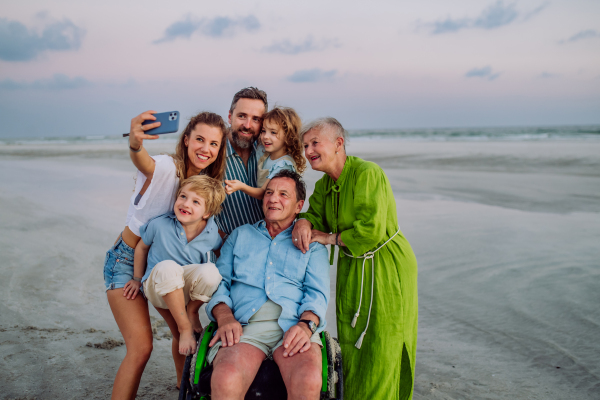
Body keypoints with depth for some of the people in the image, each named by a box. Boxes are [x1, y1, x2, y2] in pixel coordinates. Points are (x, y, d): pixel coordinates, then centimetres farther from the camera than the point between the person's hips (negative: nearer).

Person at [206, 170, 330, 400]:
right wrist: (225, 317, -6)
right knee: (226, 381, -34)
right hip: (243, 326, 1)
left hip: (292, 326, 0)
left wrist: (306, 325, -14)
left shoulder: (312, 245, 22)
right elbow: (219, 282, 16)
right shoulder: (240, 235, 27)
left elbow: (318, 294, 9)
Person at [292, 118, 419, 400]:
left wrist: (328, 237, -14)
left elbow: (370, 231, -25)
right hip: (351, 269, 7)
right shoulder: (323, 186, 6)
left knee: (382, 352, 0)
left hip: (386, 269, -7)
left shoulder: (367, 173, -20)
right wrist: (304, 221, -17)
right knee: (351, 346, 13)